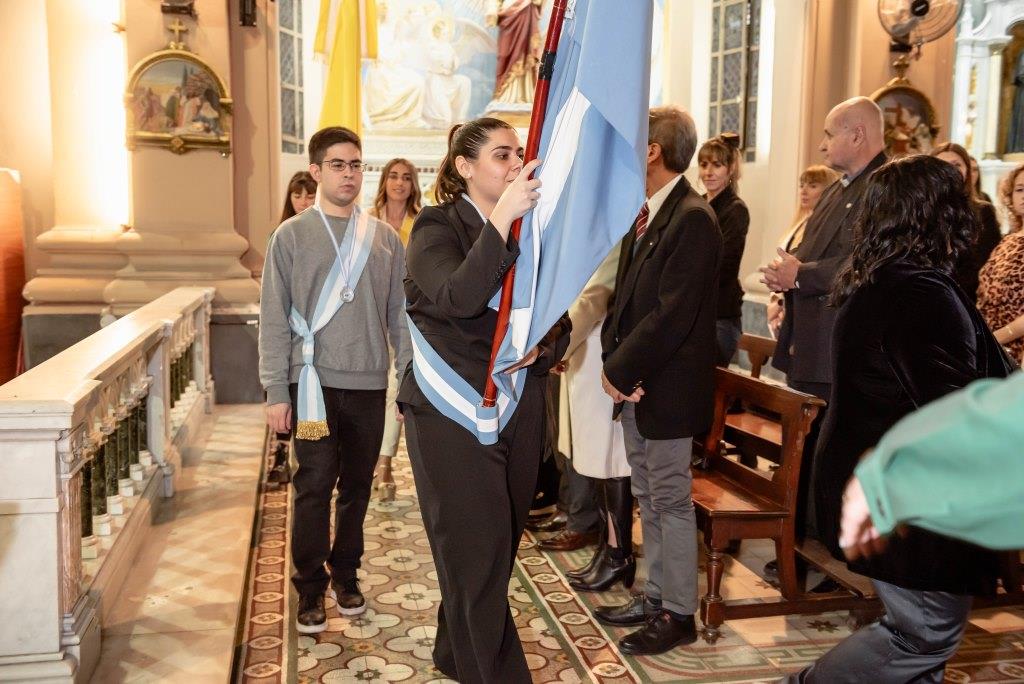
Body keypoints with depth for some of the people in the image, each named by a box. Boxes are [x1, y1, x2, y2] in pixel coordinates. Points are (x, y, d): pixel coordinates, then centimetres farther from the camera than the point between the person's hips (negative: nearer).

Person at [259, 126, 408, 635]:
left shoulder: (384, 238, 7)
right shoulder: (292, 236, 1)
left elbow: (400, 314, 8)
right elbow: (274, 319, -1)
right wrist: (276, 390, -5)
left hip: (369, 383, 2)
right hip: (313, 382, -2)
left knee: (357, 486, 11)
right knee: (315, 486, -1)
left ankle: (345, 573, 28)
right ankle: (311, 587, 14)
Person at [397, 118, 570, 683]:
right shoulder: (438, 227, -8)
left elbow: (559, 318, 12)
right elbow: (458, 299, -29)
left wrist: (542, 345, -10)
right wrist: (502, 218, -34)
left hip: (519, 412, 6)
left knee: (498, 549, 16)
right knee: (477, 556, -2)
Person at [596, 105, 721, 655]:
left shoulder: (693, 219, -17)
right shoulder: (646, 214, 11)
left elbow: (672, 314, -23)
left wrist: (621, 370, -17)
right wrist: (614, 360, -2)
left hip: (666, 384, -9)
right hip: (633, 382, 9)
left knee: (671, 500, 3)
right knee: (648, 497, 17)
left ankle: (678, 614, 17)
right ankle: (656, 595, 31)